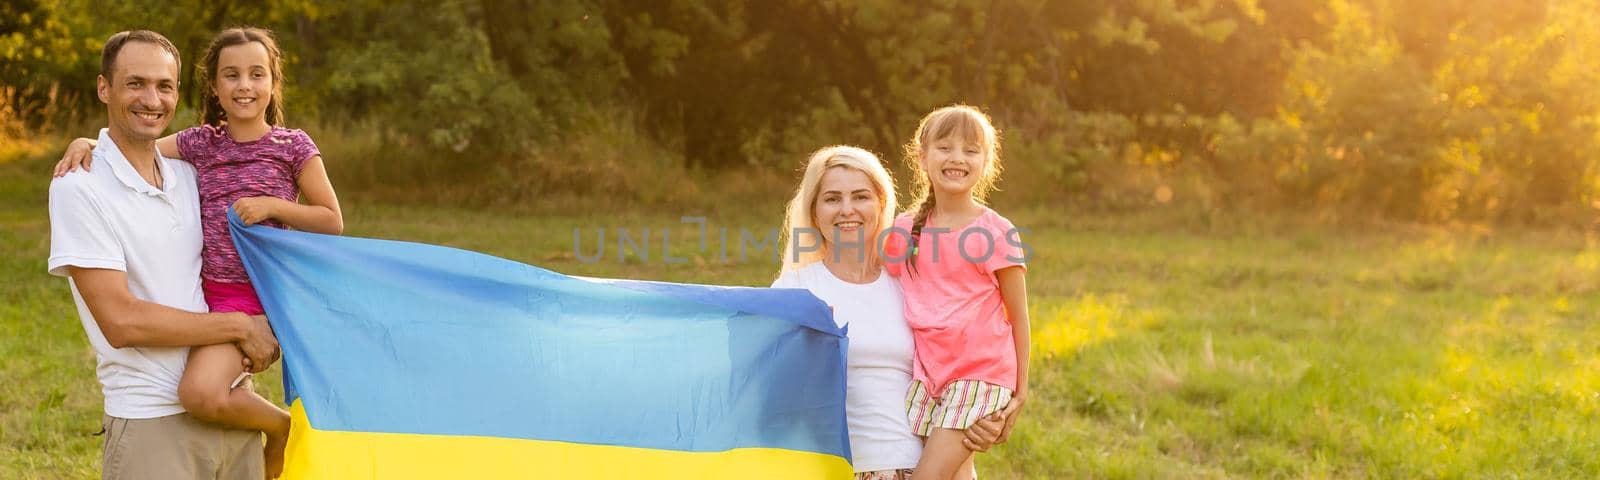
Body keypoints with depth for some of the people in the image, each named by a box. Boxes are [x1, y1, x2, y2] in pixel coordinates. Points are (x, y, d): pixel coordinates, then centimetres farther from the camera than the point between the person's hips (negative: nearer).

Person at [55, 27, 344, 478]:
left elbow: (332, 222, 1)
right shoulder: (200, 143, 9)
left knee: (201, 392, -26)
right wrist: (86, 142, -7)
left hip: (257, 297, -6)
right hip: (211, 291, 6)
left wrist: (273, 205, -11)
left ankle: (283, 428, -1)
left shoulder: (293, 146, -1)